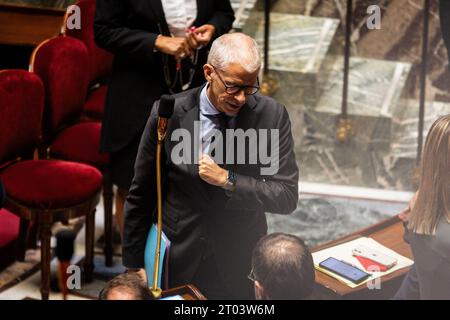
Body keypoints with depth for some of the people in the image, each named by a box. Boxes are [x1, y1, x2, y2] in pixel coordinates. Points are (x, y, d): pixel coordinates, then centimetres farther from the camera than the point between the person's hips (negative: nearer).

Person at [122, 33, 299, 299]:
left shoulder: (272, 115, -11)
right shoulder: (169, 113, -13)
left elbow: (287, 197, -11)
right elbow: (141, 196, -3)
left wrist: (228, 180, -23)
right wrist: (134, 264, 1)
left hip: (241, 266, 1)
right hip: (177, 262, -1)